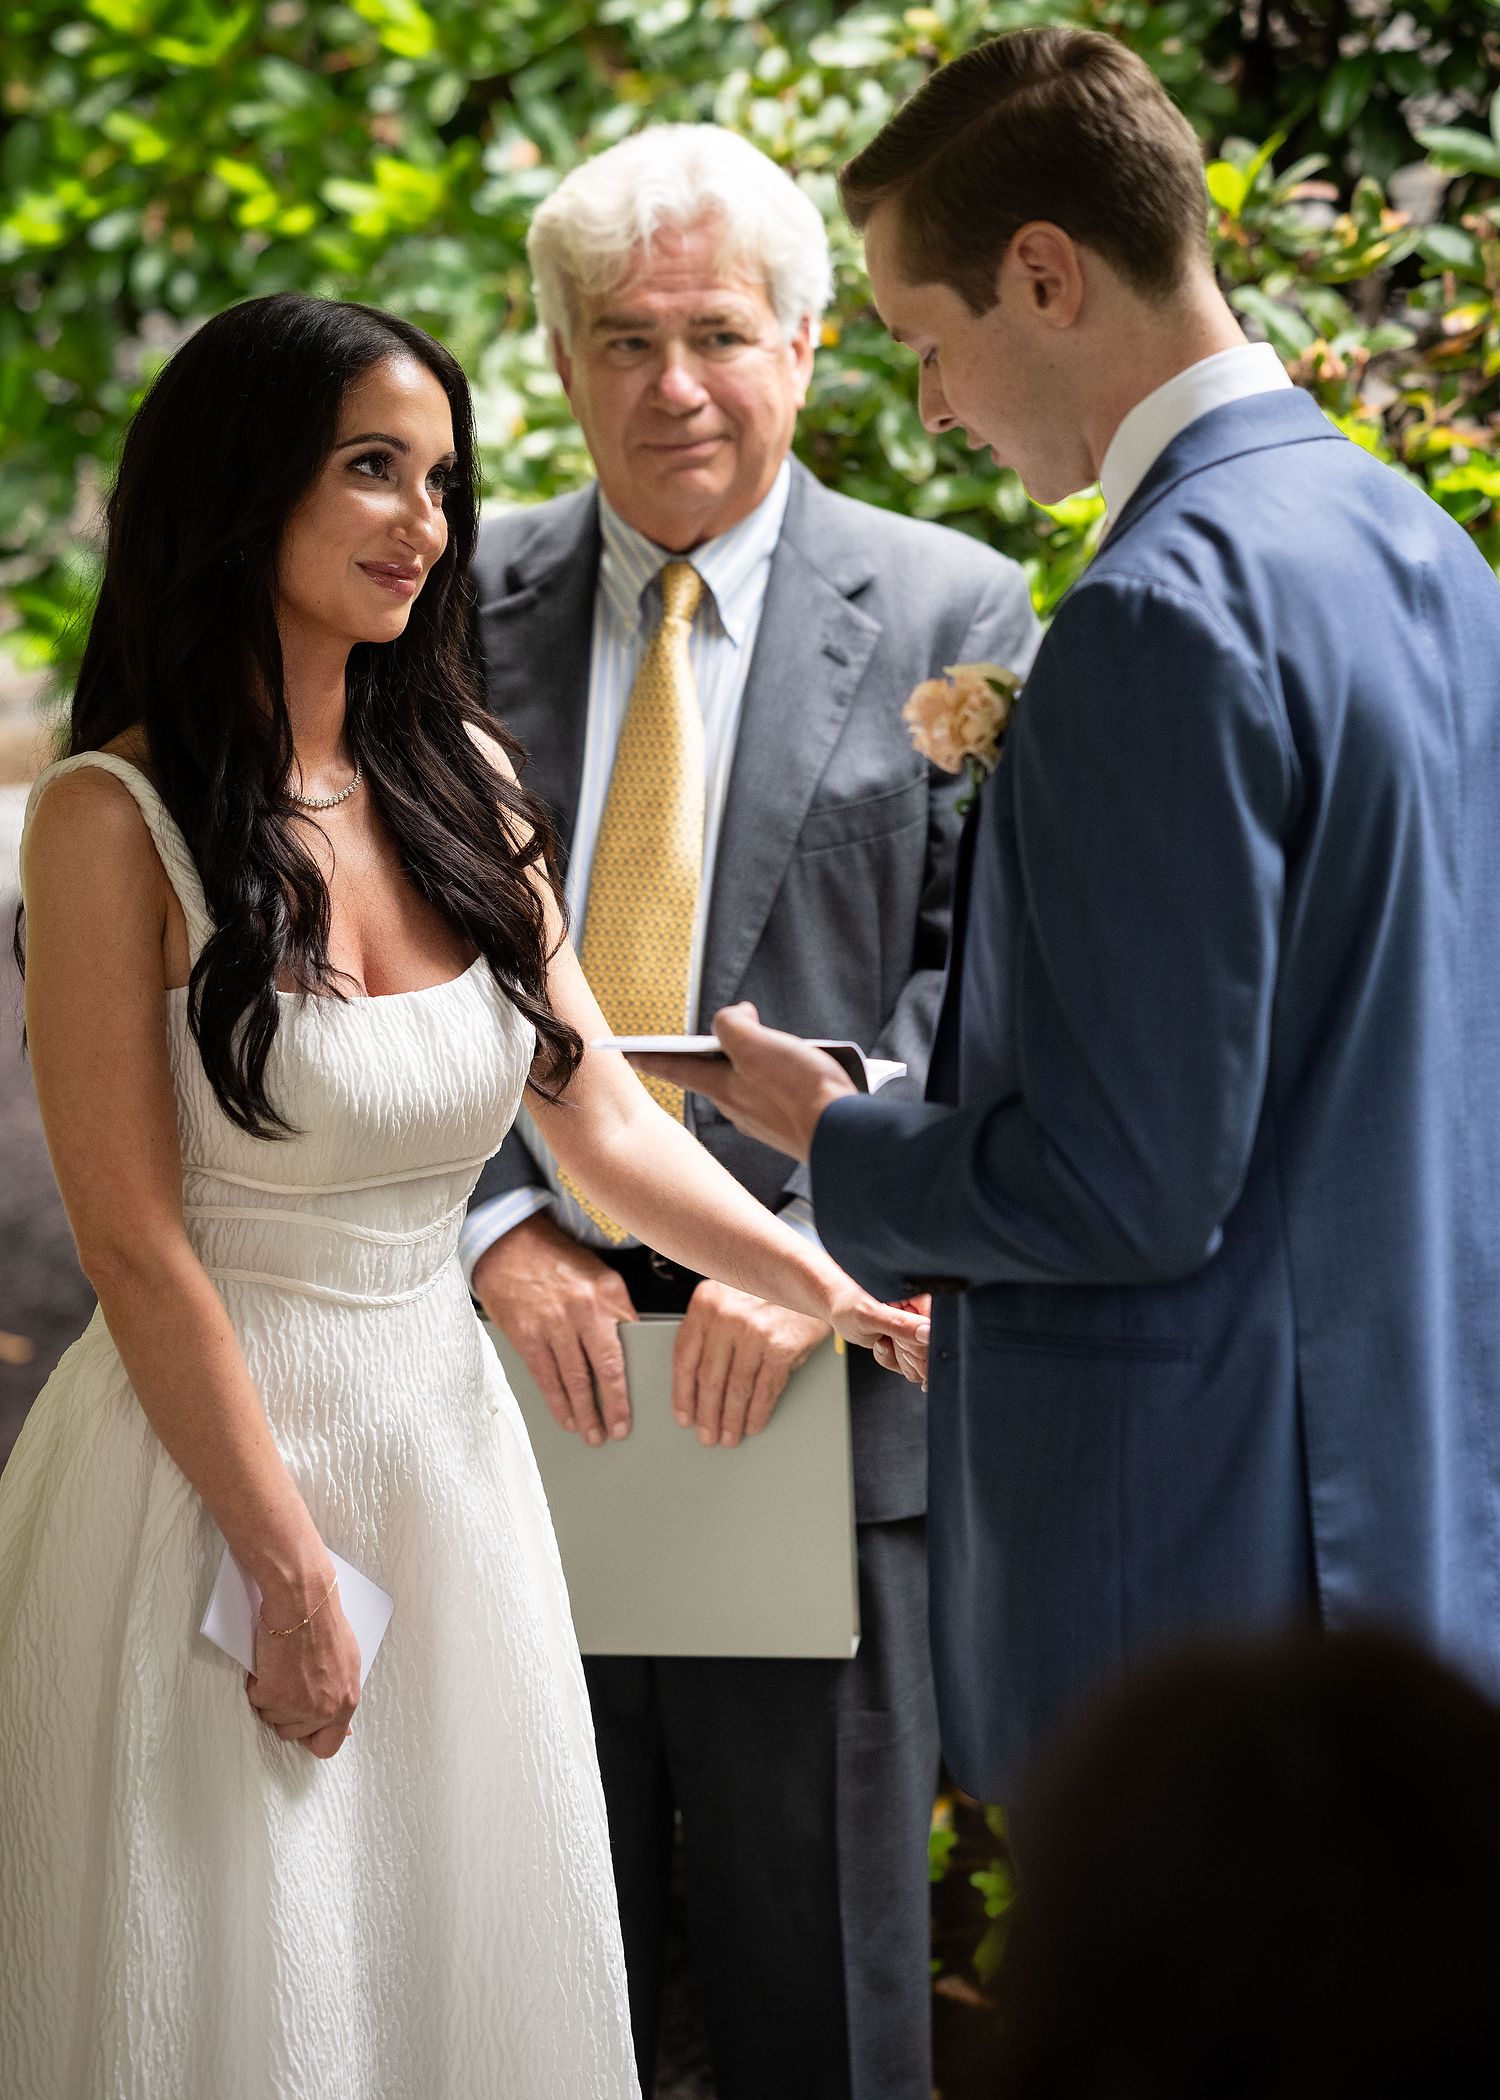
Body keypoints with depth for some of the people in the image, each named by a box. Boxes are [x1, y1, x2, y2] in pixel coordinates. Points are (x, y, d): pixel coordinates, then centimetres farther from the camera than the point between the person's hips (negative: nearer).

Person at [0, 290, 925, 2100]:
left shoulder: (459, 783, 6)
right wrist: (290, 1569, -13)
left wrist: (832, 1290, -1)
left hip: (447, 1453, 6)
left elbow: (605, 1118, 9)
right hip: (210, 1456, -6)